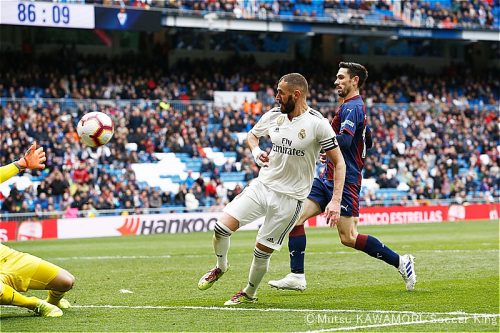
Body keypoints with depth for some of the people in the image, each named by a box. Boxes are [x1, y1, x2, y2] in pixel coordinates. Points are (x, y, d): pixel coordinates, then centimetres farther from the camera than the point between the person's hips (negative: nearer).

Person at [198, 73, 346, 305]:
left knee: (262, 251, 0)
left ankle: (249, 293, 27)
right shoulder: (273, 115, 2)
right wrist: (255, 151, -1)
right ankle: (221, 266, 20)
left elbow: (339, 162, -8)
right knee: (222, 227, -10)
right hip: (263, 186, 4)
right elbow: (252, 135, 23)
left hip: (290, 198, -4)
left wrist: (336, 201, -16)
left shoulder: (317, 124, -14)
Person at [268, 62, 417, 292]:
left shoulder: (352, 107, -13)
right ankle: (297, 277, -2)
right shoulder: (353, 107, 19)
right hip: (328, 178, 10)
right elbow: (367, 142, 29)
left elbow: (344, 140, -28)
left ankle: (401, 262, 1)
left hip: (344, 180, -10)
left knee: (348, 238, -10)